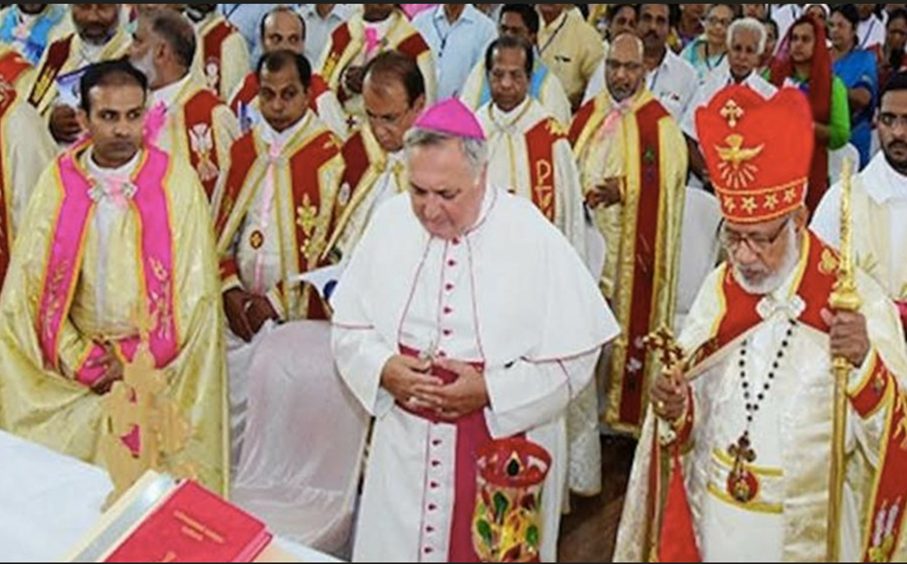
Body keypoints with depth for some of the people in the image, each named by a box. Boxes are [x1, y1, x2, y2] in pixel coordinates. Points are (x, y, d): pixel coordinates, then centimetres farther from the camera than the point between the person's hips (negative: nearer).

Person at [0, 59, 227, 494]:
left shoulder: (177, 182, -4)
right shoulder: (57, 183, 1)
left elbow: (194, 293, -5)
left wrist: (136, 360, -8)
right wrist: (81, 361, -7)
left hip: (159, 371, -1)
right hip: (71, 376, 2)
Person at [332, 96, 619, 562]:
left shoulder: (532, 237, -13)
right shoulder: (391, 221, -3)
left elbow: (573, 357, -10)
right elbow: (349, 327, 5)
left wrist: (490, 390, -20)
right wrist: (384, 368, -15)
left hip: (505, 449, -3)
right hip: (404, 448, 3)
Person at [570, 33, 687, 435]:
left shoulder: (659, 124, -5)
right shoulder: (587, 116, 11)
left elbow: (667, 182, -11)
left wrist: (623, 191, -22)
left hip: (631, 248, -4)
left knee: (627, 319, 0)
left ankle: (624, 408, 12)